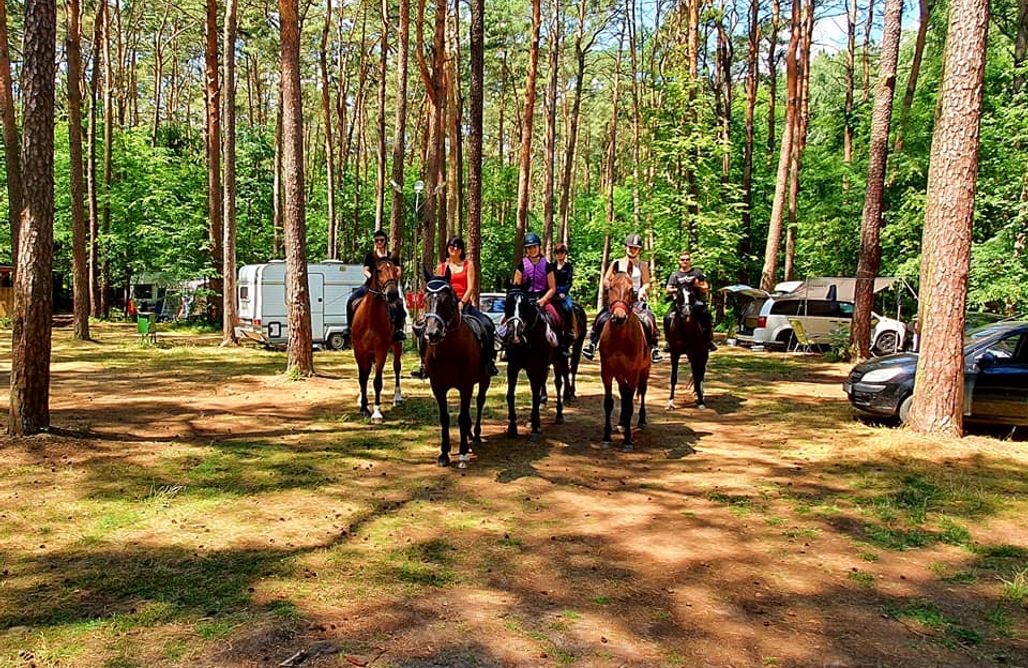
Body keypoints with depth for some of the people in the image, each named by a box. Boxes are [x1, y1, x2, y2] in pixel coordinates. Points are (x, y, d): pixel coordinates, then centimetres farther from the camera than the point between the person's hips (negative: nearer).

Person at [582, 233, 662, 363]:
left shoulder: (642, 265, 10)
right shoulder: (616, 263, 9)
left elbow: (647, 283, 5)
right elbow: (605, 281, 9)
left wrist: (643, 290, -16)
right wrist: (612, 287, -11)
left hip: (636, 298, 0)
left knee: (649, 320, -24)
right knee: (600, 318, -19)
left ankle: (653, 348, -12)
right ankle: (591, 345, -8)